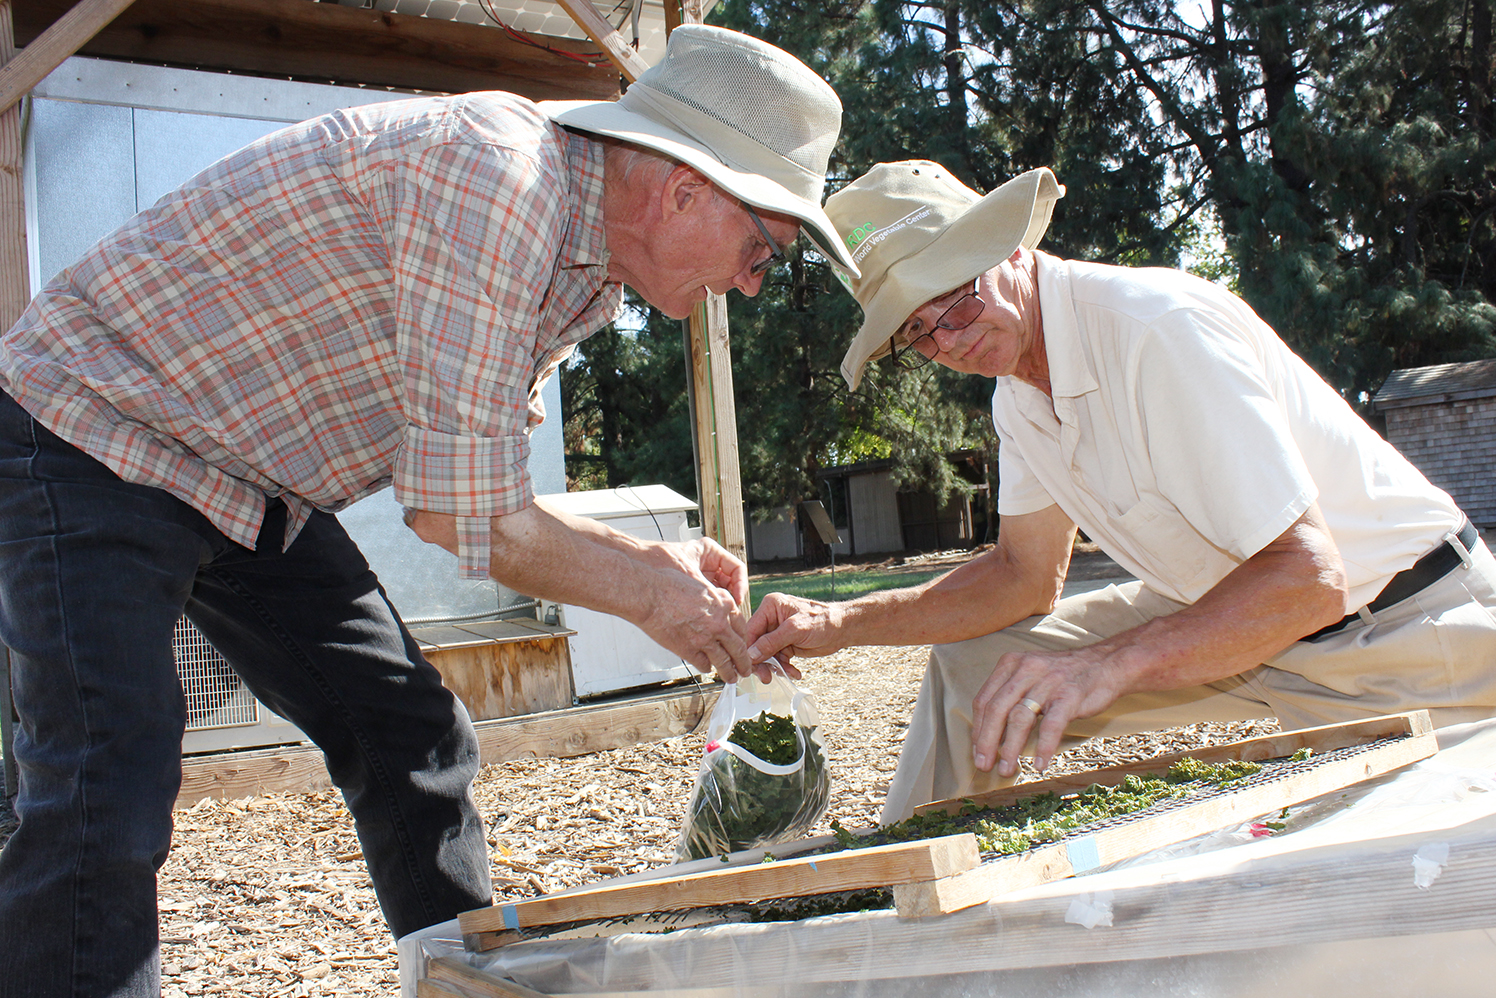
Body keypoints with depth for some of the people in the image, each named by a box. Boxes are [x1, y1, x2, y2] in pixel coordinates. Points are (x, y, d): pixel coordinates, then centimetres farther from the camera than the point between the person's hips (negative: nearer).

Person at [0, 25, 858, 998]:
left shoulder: (592, 267, 1)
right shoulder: (496, 169, -30)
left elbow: (468, 487, 9)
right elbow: (459, 517, -29)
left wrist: (643, 556, -1)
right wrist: (647, 594, -15)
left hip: (251, 482, 9)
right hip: (97, 434, -8)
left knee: (415, 740, 7)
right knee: (112, 791, -19)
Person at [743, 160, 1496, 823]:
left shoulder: (1159, 327, -28)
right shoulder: (1019, 396, -1)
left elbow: (1306, 578, -32)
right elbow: (1026, 575, 6)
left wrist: (1107, 665, -43)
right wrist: (842, 625, -3)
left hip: (1405, 626, -6)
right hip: (1233, 612, 7)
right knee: (973, 660, 3)